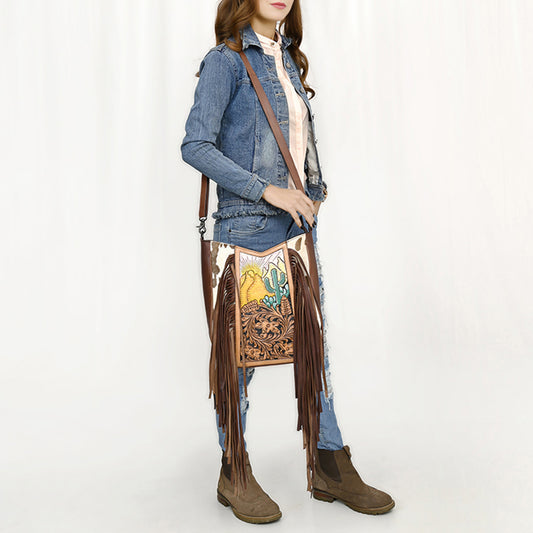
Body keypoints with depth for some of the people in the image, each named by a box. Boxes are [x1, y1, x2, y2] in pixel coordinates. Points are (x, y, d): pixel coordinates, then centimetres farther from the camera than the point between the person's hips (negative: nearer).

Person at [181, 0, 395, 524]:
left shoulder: (289, 59, 18)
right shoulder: (227, 59, -4)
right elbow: (196, 146, -13)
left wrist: (313, 194, 10)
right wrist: (267, 190, -18)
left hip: (298, 221, 7)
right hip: (248, 224, -7)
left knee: (313, 341, 9)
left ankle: (331, 468, 22)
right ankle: (233, 474, 21)